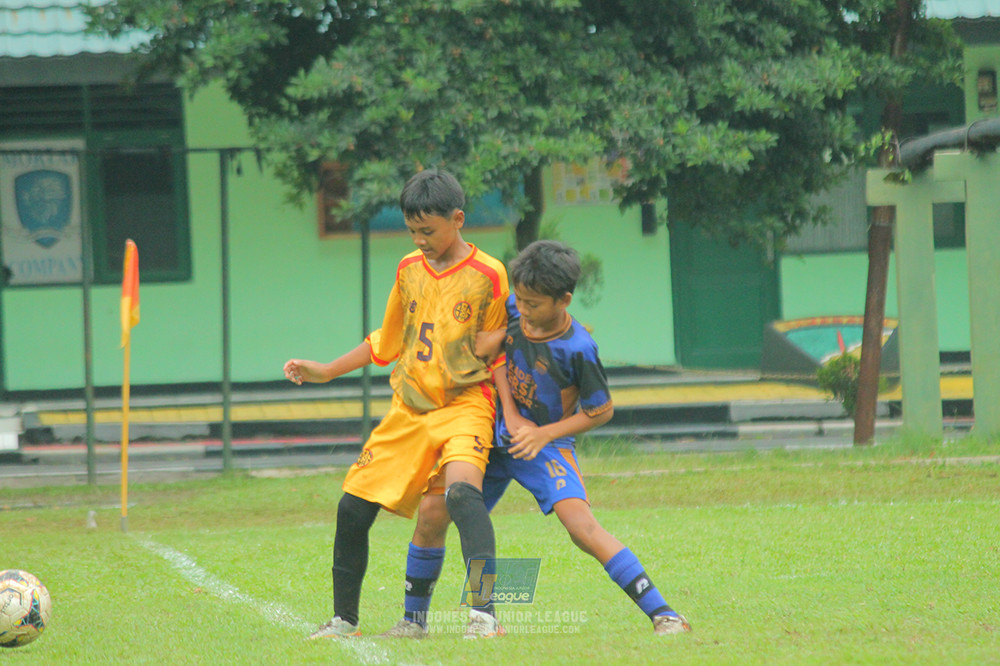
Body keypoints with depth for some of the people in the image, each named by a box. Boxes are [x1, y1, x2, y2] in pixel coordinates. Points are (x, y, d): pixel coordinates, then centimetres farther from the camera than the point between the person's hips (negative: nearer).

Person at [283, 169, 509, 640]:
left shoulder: (487, 276, -5)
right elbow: (386, 343, 23)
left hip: (464, 405, -6)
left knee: (461, 491, -32)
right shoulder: (409, 270, 10)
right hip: (407, 411, 6)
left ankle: (485, 613, -38)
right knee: (353, 508, 2)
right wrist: (326, 371, 20)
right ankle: (344, 619, 20)